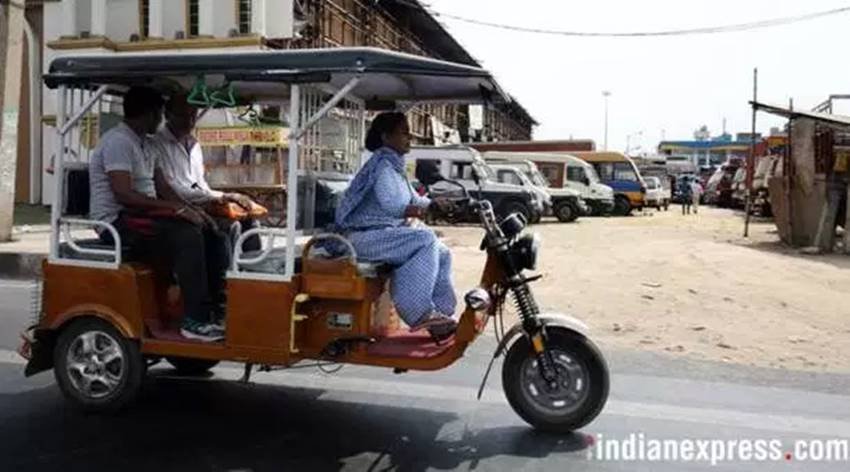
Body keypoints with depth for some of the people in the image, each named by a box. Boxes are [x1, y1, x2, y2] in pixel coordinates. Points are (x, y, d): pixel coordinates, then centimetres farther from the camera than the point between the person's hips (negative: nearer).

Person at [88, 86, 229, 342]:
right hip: (118, 221, -9)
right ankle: (195, 321, -27)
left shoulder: (143, 143, 17)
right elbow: (124, 195, -25)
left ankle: (217, 308, -2)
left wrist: (191, 210, -3)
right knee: (187, 236, -29)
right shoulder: (118, 141, -14)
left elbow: (162, 188, 14)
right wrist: (176, 209, -26)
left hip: (142, 215, 9)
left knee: (210, 232, -3)